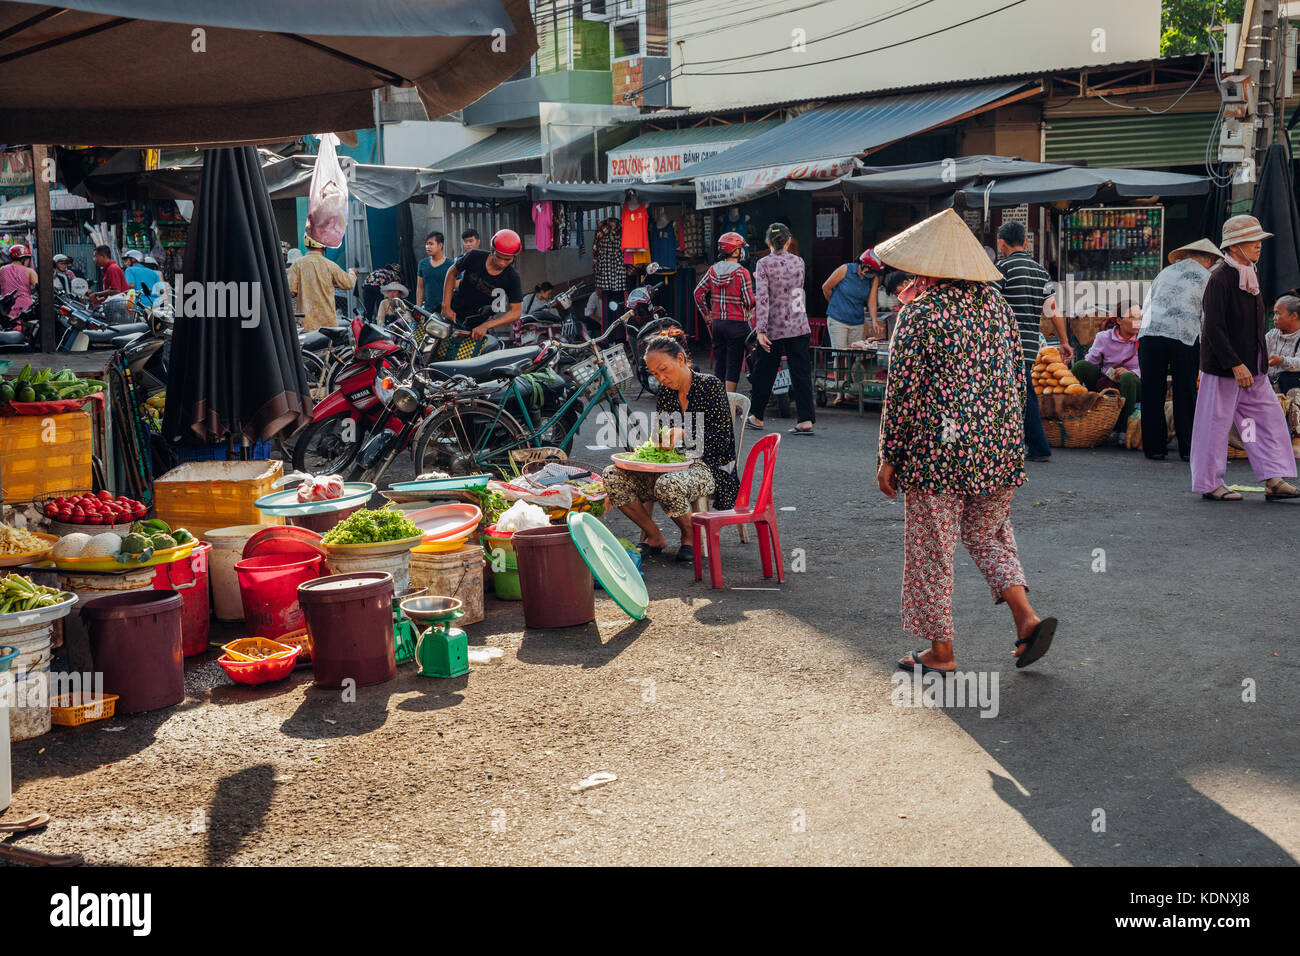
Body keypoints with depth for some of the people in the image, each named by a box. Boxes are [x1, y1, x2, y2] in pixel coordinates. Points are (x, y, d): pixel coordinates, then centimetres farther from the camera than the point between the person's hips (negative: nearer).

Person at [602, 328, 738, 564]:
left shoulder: (709, 386, -8)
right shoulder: (664, 392, 9)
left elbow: (723, 437, -14)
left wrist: (683, 434, -28)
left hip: (710, 467, -6)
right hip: (672, 466, 6)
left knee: (668, 486, -39)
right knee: (613, 476, -15)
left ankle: (690, 537, -8)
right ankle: (654, 537, -1)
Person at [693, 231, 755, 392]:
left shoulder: (713, 270, 4)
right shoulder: (742, 272, -12)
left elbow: (698, 292, 5)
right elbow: (749, 301, -14)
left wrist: (706, 314, 14)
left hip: (717, 323, 6)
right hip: (737, 324, -5)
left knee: (719, 364, 14)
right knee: (733, 366, -1)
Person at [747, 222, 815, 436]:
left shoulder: (764, 264, -8)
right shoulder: (798, 262, 3)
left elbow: (762, 298, -15)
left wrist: (761, 331, -17)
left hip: (774, 328, -2)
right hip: (799, 327, 2)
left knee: (764, 373, 11)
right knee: (802, 373, 2)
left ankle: (756, 416, 24)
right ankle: (806, 420, -4)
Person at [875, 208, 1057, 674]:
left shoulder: (919, 314, -11)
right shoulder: (995, 301, 7)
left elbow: (902, 391, -12)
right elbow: (1017, 375, 12)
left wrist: (888, 457, -5)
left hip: (936, 452, -6)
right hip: (998, 447, 6)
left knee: (931, 548, 6)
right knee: (988, 534, 22)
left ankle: (940, 649, 13)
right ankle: (1026, 615, 5)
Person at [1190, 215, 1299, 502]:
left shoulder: (1252, 275, 12)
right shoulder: (1220, 278, -16)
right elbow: (1214, 329, -21)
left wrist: (1261, 362, 16)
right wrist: (1236, 365, -23)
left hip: (1251, 367, 9)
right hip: (1223, 367, -9)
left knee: (1270, 417, 5)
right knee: (1216, 422, 0)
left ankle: (1275, 480, 7)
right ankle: (1209, 484, 11)